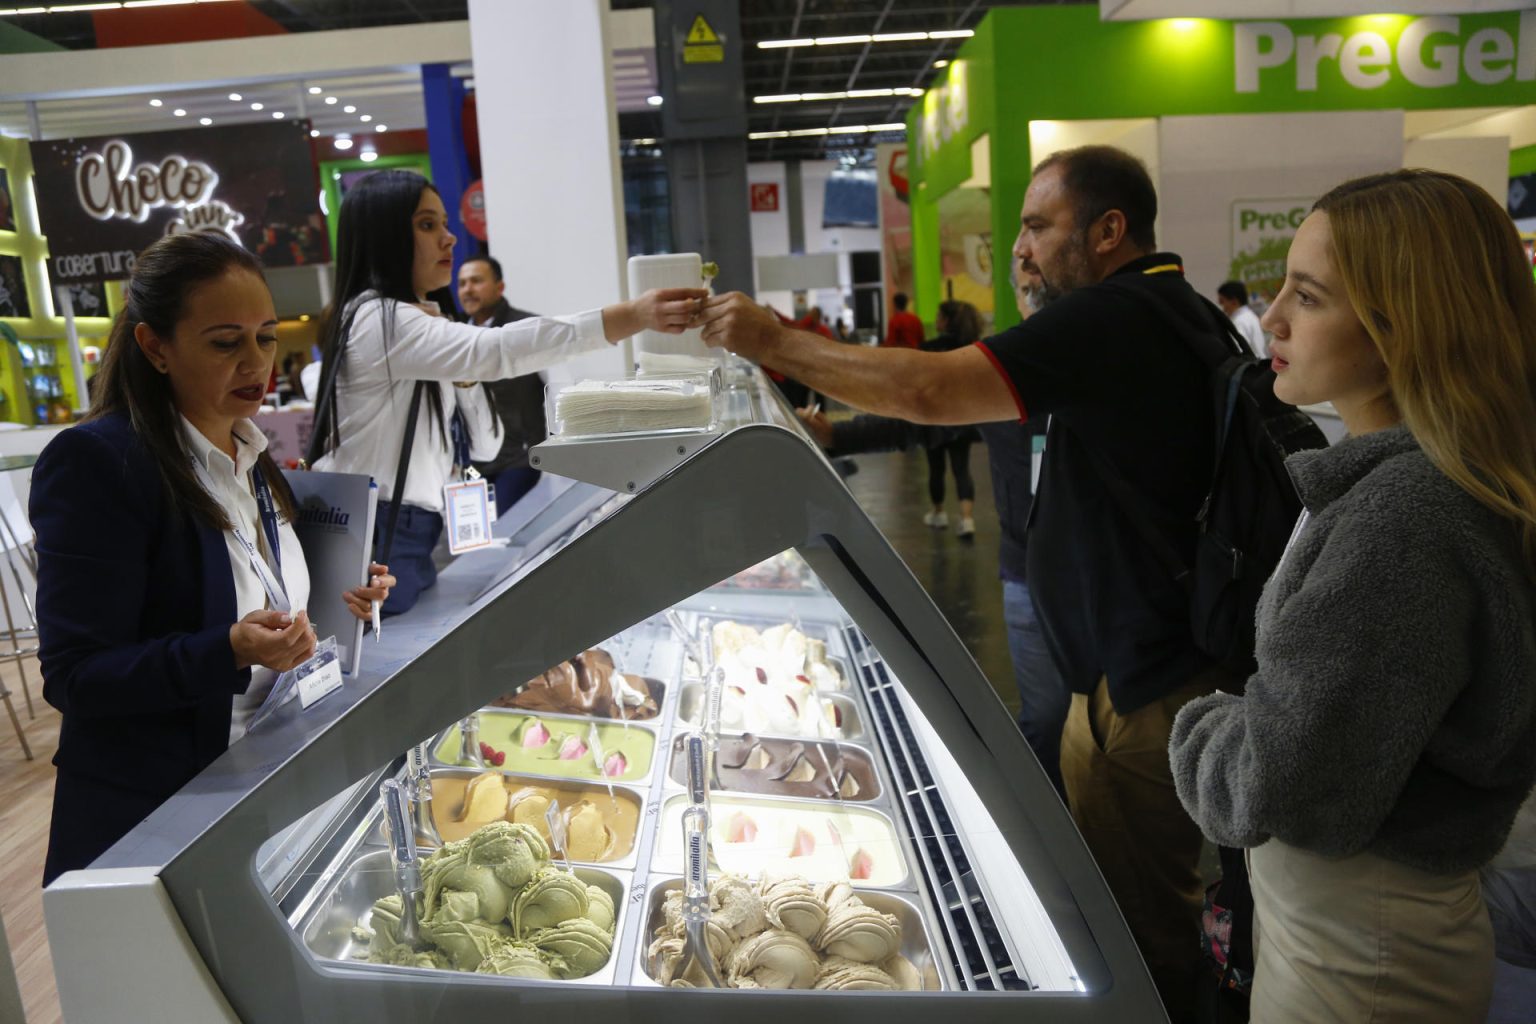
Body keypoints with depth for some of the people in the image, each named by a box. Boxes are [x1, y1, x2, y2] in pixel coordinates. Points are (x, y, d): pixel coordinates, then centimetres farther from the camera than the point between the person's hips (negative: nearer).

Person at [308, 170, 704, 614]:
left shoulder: (421, 324, 16)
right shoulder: (376, 319, -14)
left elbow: (484, 447, 13)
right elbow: (495, 350, -31)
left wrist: (460, 375, -5)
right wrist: (633, 315, -37)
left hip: (410, 538, 9)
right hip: (375, 541, -9)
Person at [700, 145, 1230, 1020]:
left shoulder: (1111, 319, -22)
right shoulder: (1178, 310, 13)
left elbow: (930, 391, -30)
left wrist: (774, 342, -19)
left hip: (1142, 684, -10)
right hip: (1173, 655, 10)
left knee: (1136, 931, 6)